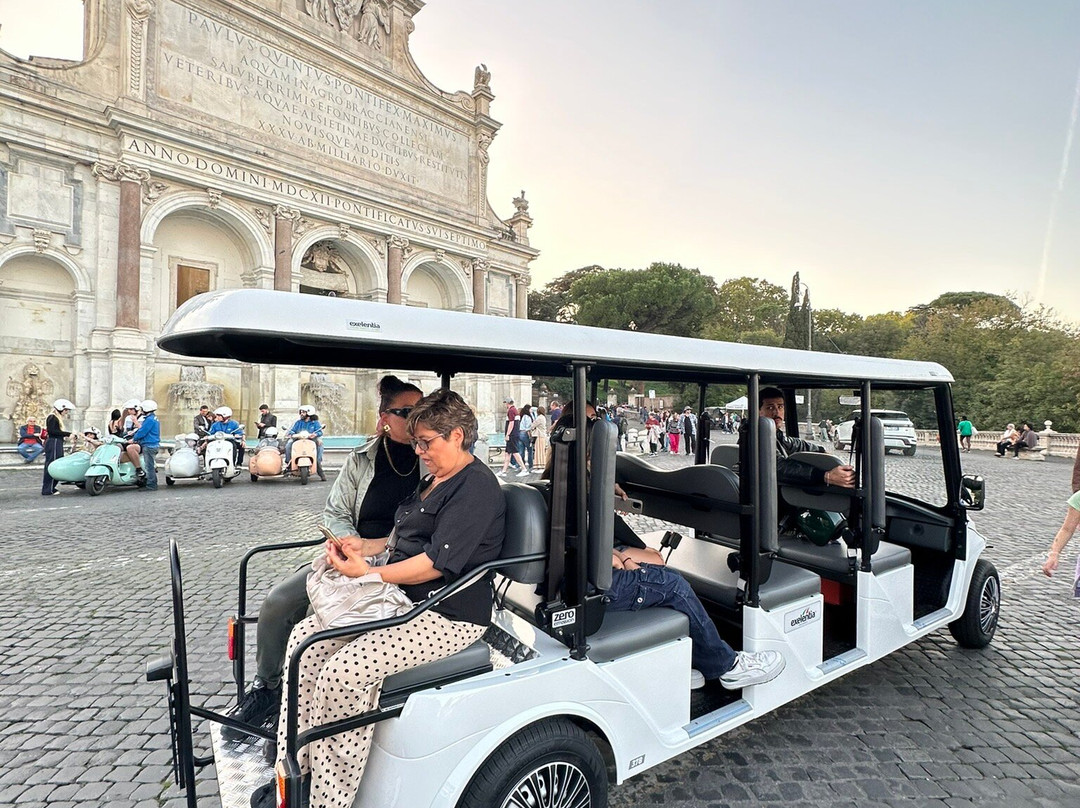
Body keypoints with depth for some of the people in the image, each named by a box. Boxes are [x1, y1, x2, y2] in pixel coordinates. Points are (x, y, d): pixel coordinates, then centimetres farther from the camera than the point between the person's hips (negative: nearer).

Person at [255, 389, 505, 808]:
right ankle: (294, 770, 11)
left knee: (343, 672, -24)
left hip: (448, 617, -10)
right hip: (401, 601, 10)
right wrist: (362, 547, 6)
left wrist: (368, 573, -18)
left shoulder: (476, 486, -16)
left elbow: (438, 562, -22)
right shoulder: (433, 481, 16)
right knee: (305, 637, 3)